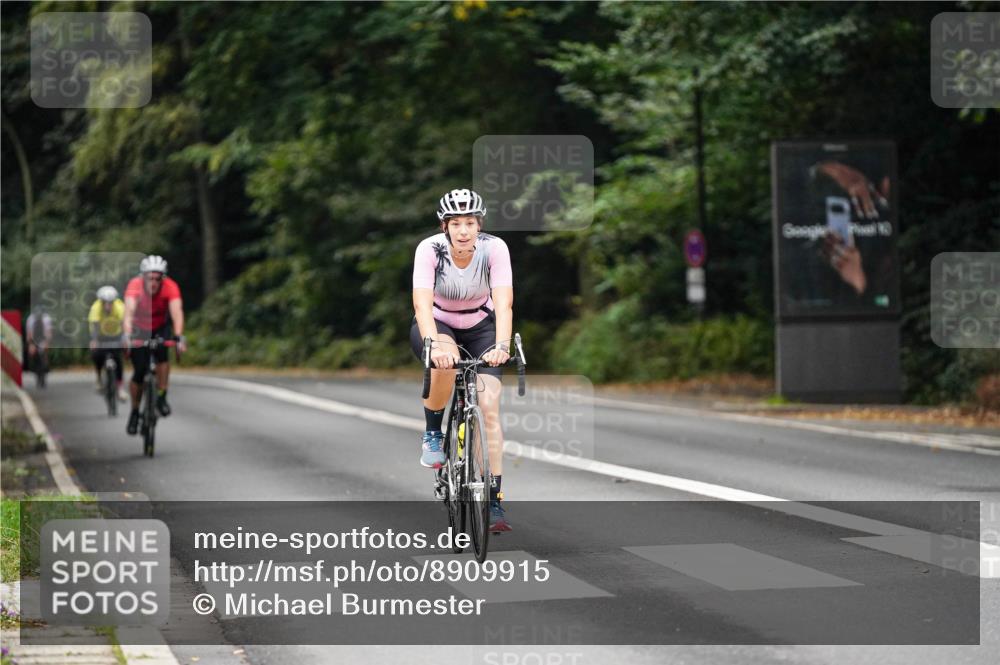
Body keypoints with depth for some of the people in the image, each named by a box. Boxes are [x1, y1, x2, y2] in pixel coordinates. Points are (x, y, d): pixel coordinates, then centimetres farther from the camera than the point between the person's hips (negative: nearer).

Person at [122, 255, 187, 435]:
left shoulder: (170, 287, -31)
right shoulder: (135, 285, -32)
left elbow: (177, 312, -43)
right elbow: (129, 311, -44)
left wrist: (179, 337, -59)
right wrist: (127, 335, -60)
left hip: (161, 327, 0)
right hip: (139, 328, 0)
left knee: (162, 353, -29)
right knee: (139, 372, -7)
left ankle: (161, 397, -13)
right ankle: (134, 412, 14)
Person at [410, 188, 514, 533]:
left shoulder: (494, 248, -24)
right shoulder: (430, 249, -26)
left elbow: (503, 303, -33)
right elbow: (422, 303, -37)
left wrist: (502, 345, -50)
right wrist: (434, 345, -54)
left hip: (480, 327, 1)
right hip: (436, 325, -1)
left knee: (489, 405, -17)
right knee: (446, 363, -37)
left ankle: (495, 501, -15)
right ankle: (432, 433, -10)